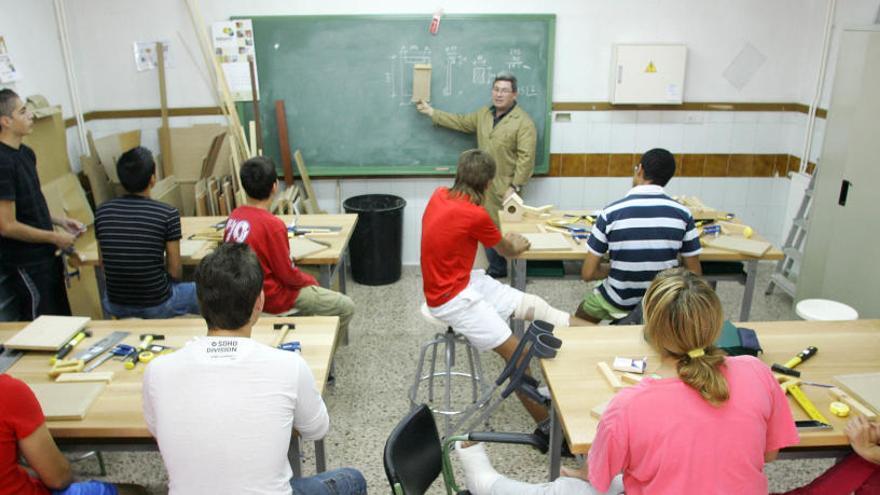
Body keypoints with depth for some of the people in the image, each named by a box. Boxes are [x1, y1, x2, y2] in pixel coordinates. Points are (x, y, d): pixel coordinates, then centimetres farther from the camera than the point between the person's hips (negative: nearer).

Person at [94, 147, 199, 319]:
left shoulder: (102, 212, -5)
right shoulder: (168, 214, -17)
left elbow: (104, 265, 6)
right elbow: (175, 272, -11)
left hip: (116, 306, 4)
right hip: (157, 306, -4)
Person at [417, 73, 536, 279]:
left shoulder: (523, 122, -13)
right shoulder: (484, 114, 10)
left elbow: (526, 158, -17)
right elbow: (461, 122, 21)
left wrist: (515, 187, -21)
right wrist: (431, 112, 20)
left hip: (505, 189, -7)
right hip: (484, 186, 7)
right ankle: (496, 269, 27)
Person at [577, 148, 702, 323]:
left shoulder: (611, 212, -15)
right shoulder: (682, 214, -10)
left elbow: (588, 273, -13)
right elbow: (694, 274, -4)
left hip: (619, 305, -2)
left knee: (583, 312, 31)